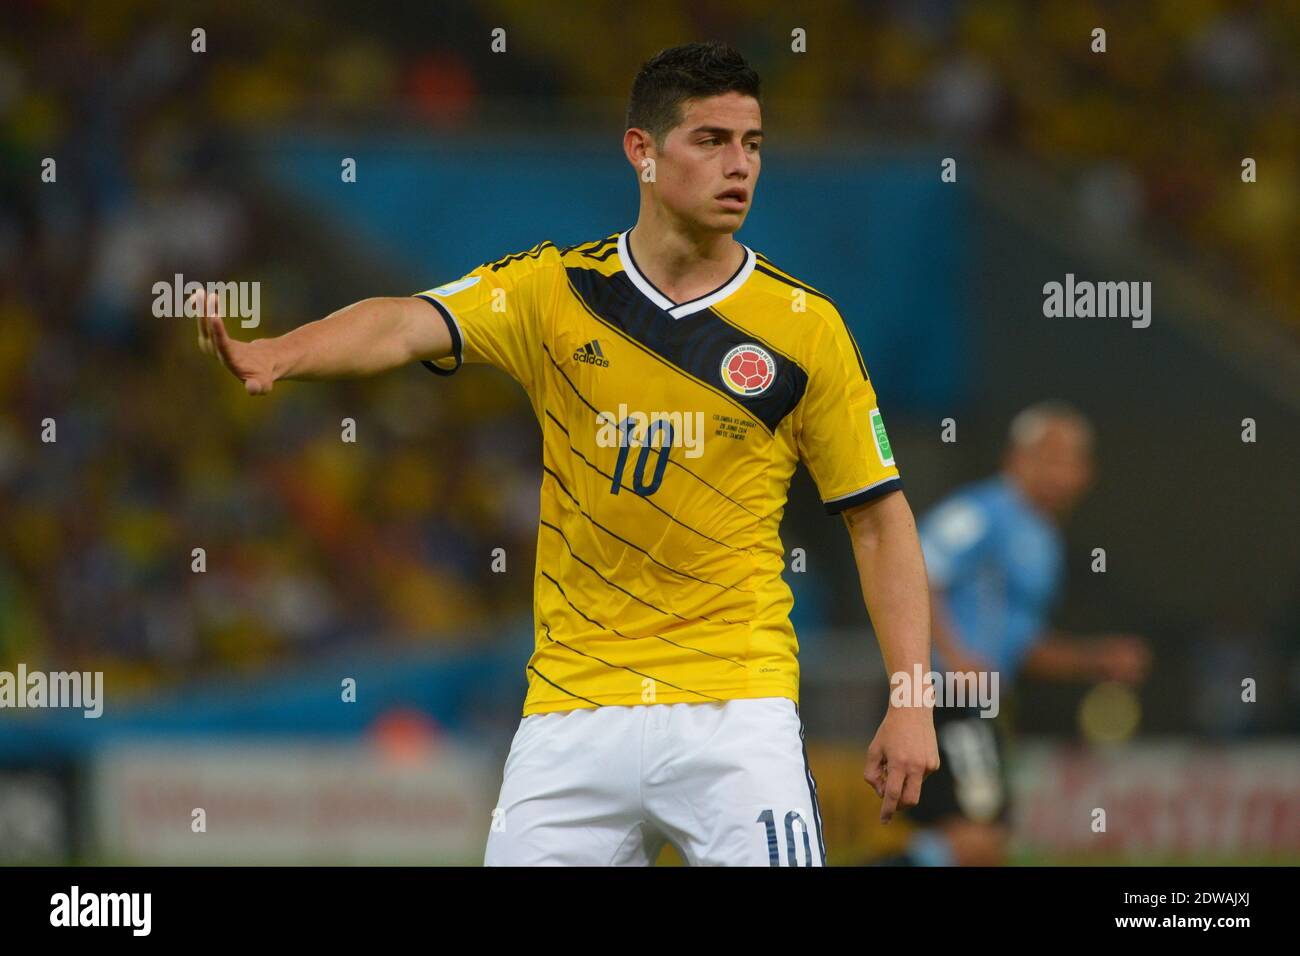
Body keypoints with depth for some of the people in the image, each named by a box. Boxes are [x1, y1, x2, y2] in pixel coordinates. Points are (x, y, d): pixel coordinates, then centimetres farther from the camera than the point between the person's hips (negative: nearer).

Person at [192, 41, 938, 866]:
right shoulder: (555, 290, 1)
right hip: (570, 714, 1)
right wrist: (276, 354, -36)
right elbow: (407, 325, -15)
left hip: (732, 709, -1)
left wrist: (913, 707, -2)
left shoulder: (806, 326, 1)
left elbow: (880, 517, 6)